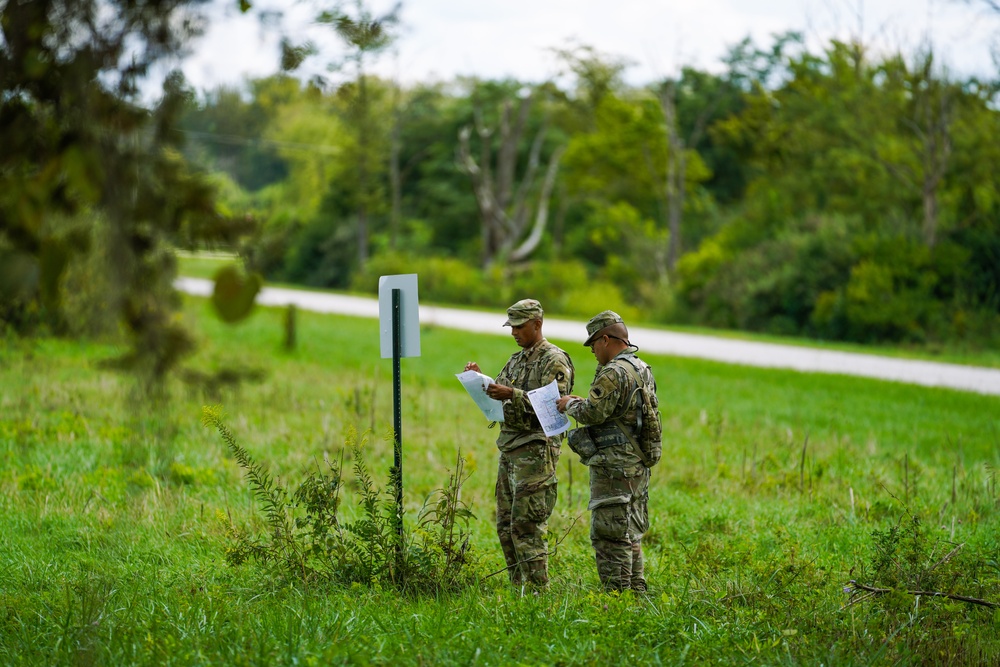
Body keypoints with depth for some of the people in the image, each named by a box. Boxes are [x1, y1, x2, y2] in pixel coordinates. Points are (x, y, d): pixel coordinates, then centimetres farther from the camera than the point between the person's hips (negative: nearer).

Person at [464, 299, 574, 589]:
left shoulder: (554, 361, -8)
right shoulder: (516, 360, 19)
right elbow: (497, 399, 20)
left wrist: (512, 395, -25)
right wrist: (480, 380, 3)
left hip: (535, 451, -9)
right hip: (508, 449, 9)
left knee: (526, 526, -11)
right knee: (506, 525, 9)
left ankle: (537, 589, -8)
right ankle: (518, 586, 16)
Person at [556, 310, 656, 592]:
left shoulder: (614, 373, -17)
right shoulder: (643, 369, 14)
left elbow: (593, 413, -22)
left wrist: (570, 404, -3)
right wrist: (584, 402, 16)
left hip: (614, 466, -10)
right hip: (638, 465, 10)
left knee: (609, 537, -7)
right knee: (631, 535, 15)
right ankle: (636, 593, 19)